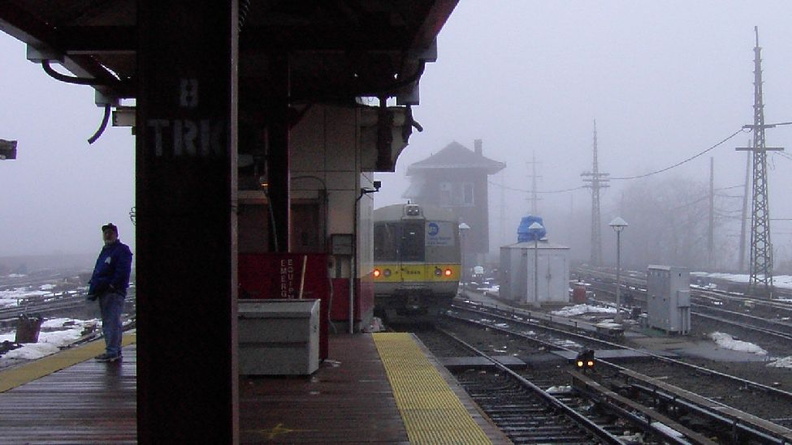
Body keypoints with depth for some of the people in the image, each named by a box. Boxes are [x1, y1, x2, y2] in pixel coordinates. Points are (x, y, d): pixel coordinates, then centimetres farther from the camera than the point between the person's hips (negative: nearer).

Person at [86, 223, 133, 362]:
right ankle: (116, 351, 16)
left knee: (111, 321, -14)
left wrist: (112, 285, -20)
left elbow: (122, 272, -15)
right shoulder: (105, 251, 23)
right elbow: (97, 271, 25)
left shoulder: (122, 250, -5)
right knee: (108, 322, 11)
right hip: (103, 292, 10)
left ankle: (112, 352, -16)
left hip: (114, 292, -10)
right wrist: (93, 287, 12)